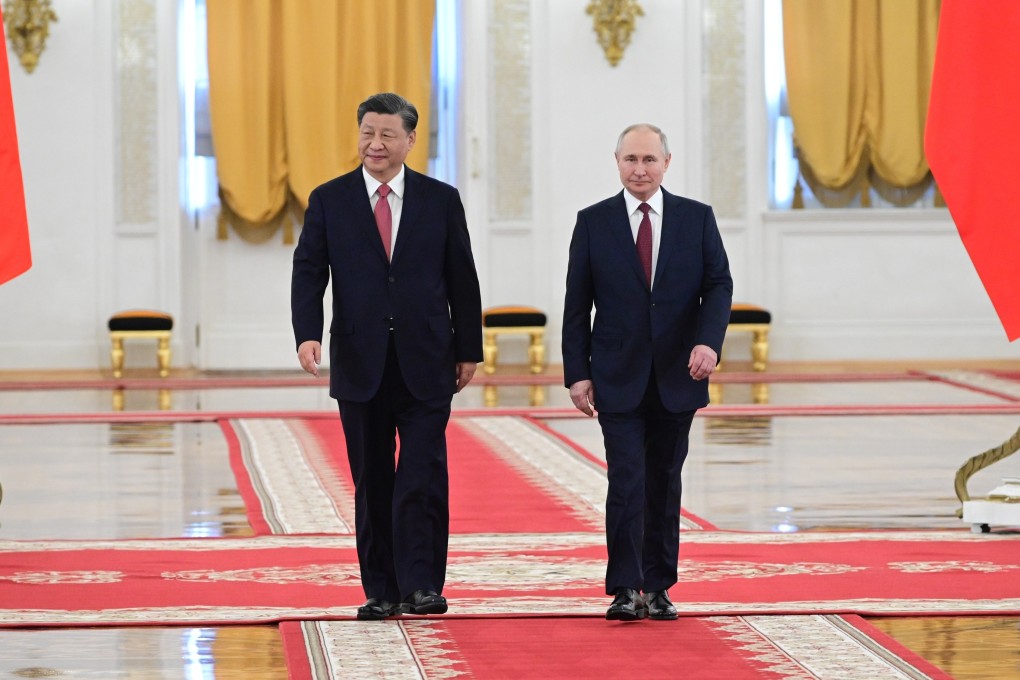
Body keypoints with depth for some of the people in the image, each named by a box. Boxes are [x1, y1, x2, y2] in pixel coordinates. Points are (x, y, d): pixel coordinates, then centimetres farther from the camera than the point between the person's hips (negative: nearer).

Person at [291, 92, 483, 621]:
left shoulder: (441, 200, 5)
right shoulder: (329, 201, 5)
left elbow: (462, 279, 8)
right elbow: (308, 273, -1)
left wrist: (468, 350, 6)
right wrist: (308, 334, -16)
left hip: (426, 364, -1)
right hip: (360, 364, 1)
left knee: (423, 478, -9)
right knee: (372, 483, 6)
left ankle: (421, 587, -8)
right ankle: (381, 591, 12)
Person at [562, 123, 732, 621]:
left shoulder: (697, 219, 5)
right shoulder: (593, 223, 3)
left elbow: (719, 285, 0)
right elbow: (577, 305, 3)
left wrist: (708, 341, -18)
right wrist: (577, 373, -4)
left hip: (677, 376, 2)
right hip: (618, 378, -2)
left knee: (665, 483, 8)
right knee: (626, 481, -10)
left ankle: (658, 588, 15)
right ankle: (625, 590, -9)